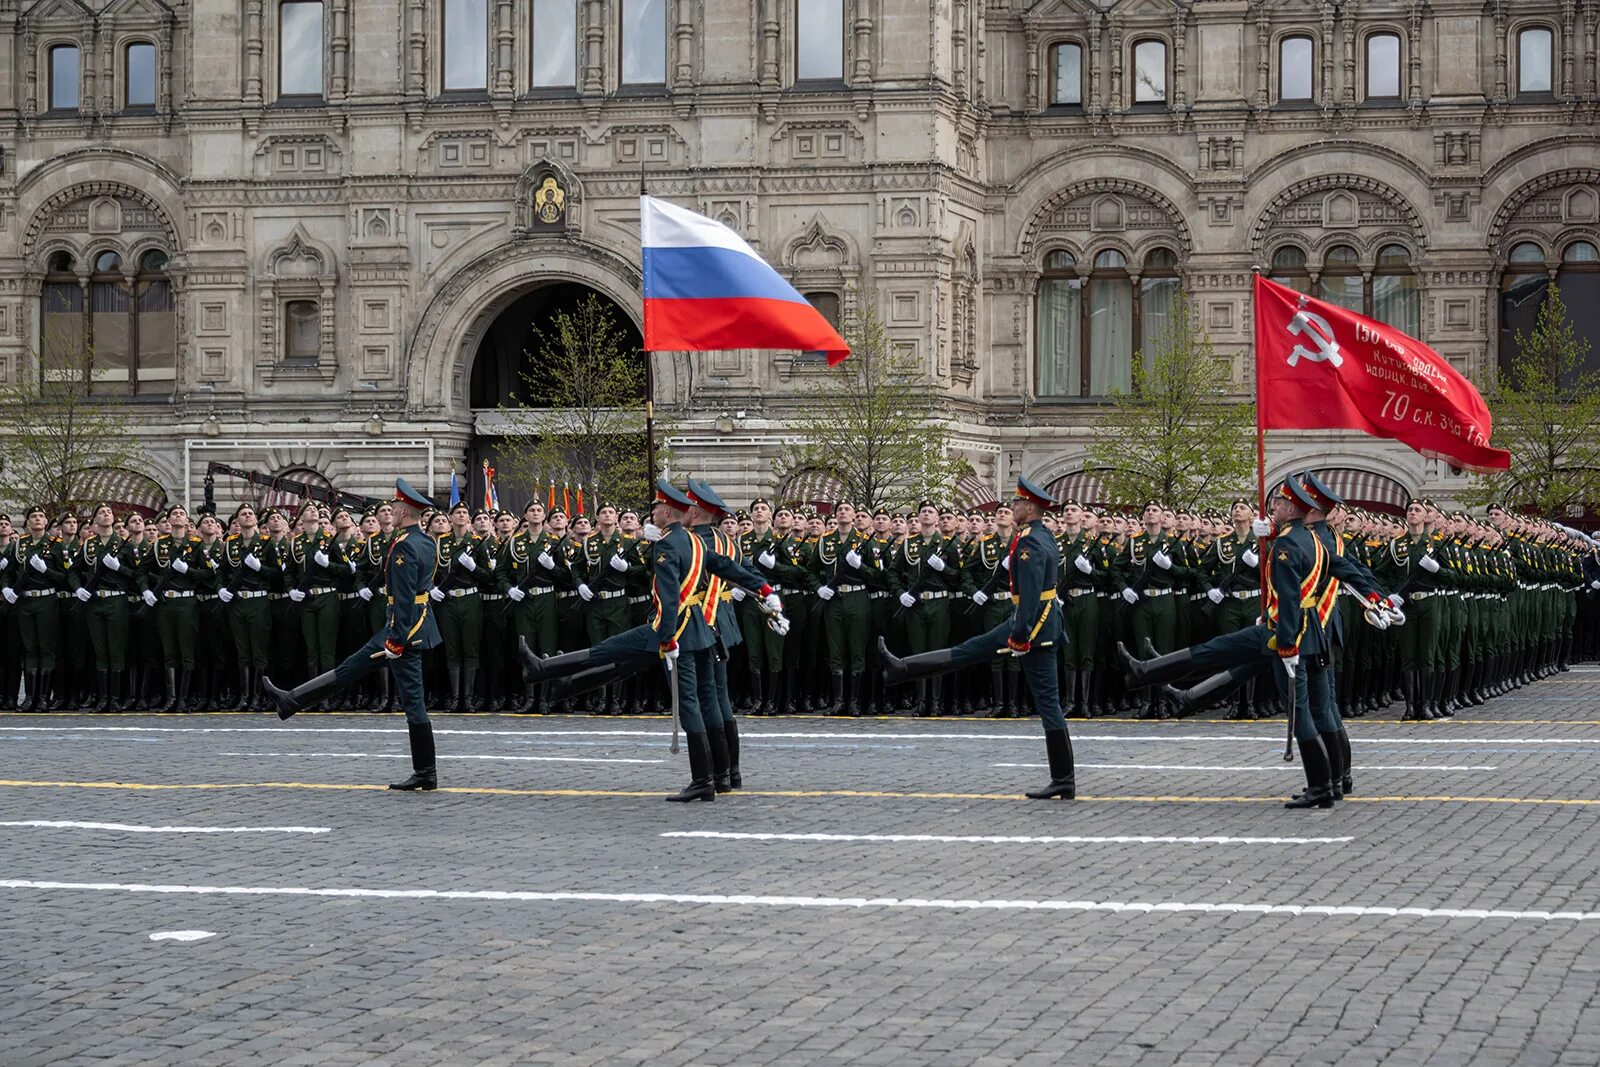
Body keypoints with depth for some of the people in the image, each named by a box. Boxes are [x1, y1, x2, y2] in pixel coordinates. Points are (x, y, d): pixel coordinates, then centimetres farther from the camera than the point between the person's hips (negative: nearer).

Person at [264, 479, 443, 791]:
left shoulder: (405, 547, -18)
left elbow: (403, 598, -23)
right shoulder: (428, 542, 12)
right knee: (350, 669, 13)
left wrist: (396, 640, -22)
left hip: (405, 628, -10)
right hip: (420, 622, 10)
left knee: (412, 700, -1)